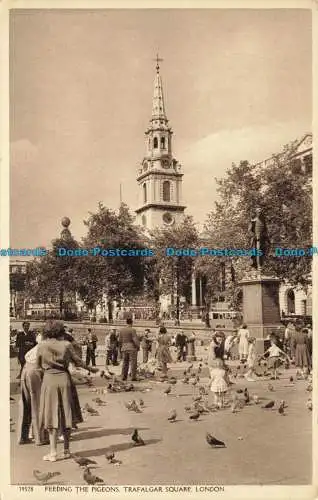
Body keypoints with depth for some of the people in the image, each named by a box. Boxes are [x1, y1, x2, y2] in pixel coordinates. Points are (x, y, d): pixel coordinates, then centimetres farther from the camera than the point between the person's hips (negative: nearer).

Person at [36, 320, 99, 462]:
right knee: (65, 415, 11)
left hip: (49, 380, -1)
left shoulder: (42, 346, -2)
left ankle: (53, 453, 5)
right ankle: (66, 450, 19)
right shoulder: (66, 345, -2)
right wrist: (91, 368, 21)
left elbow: (38, 366, 8)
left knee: (52, 416, 5)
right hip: (64, 379, 1)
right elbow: (77, 361, 5)